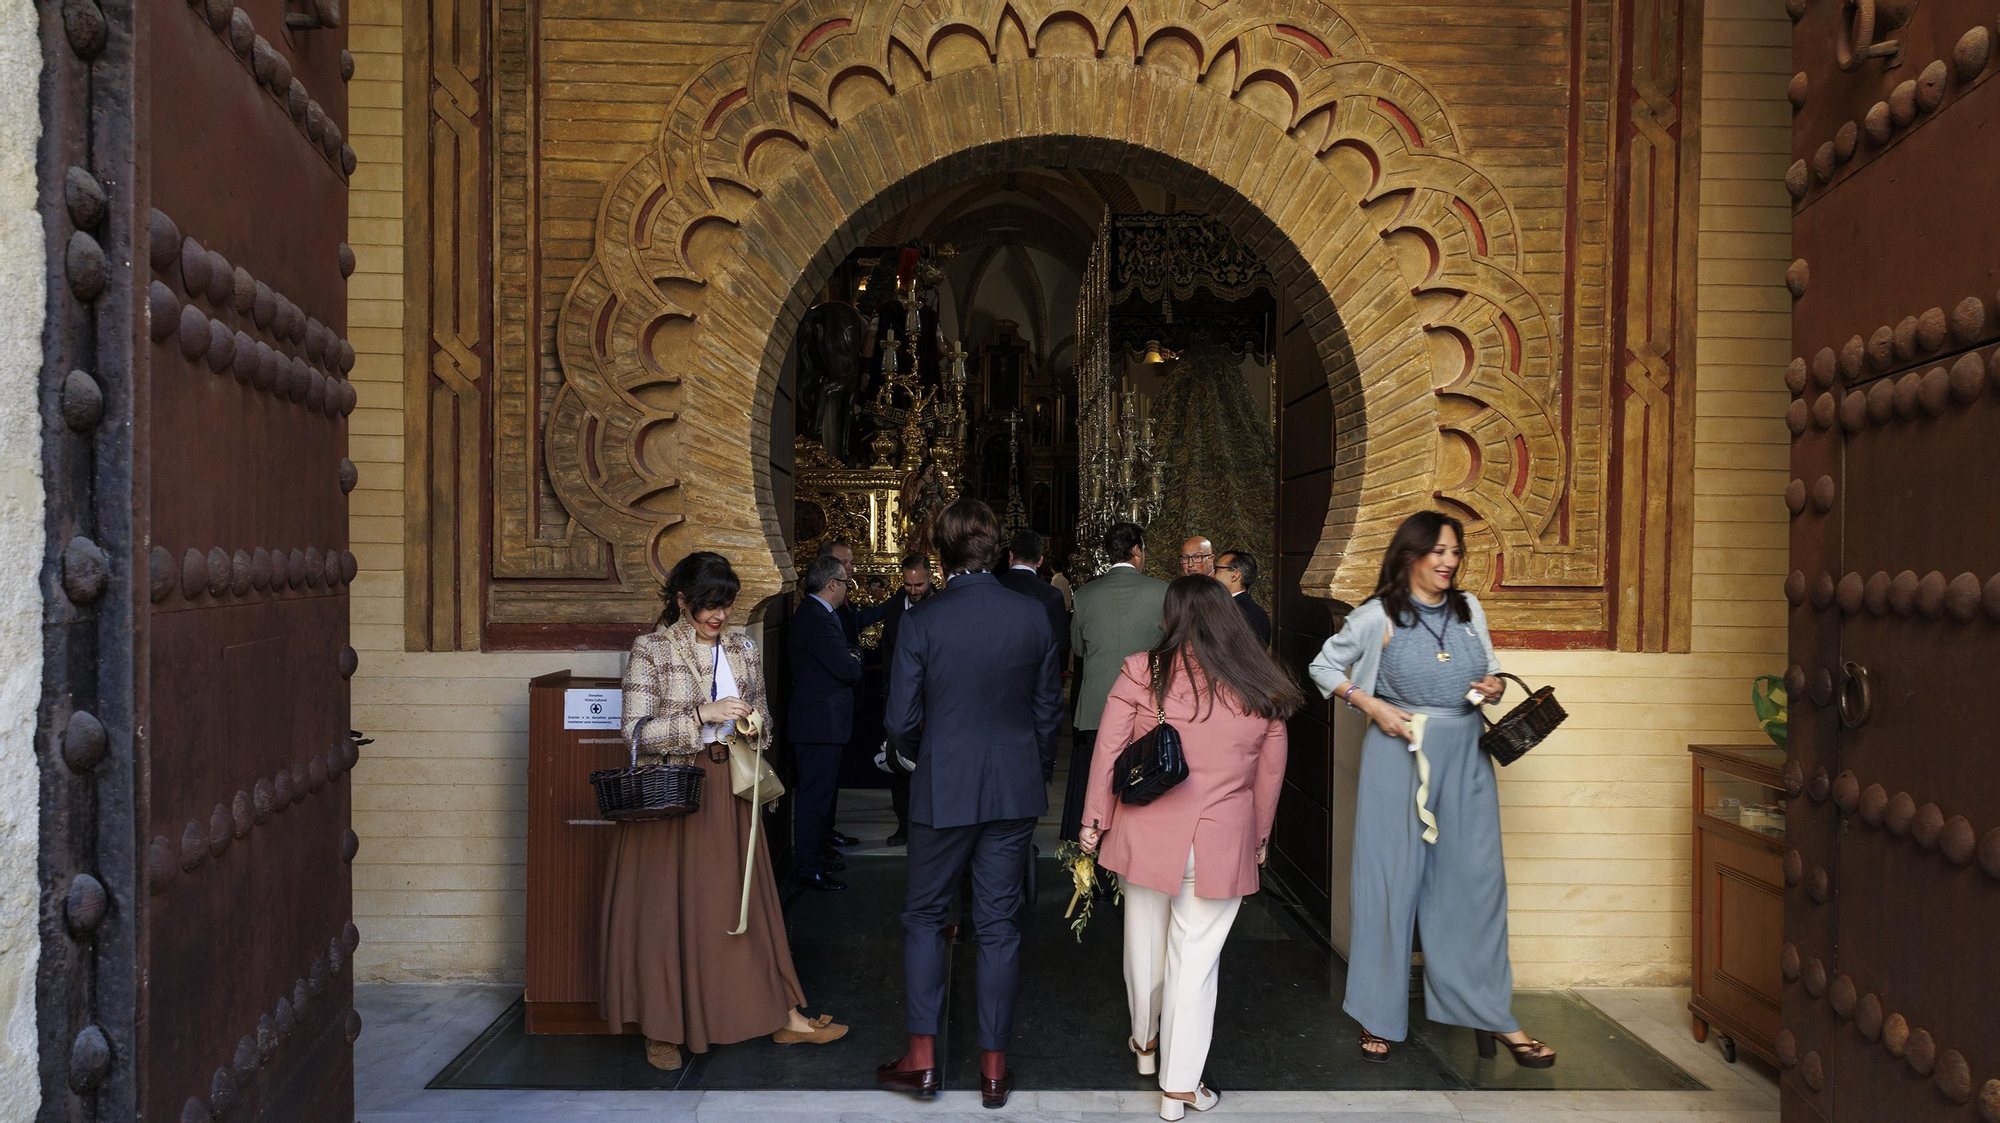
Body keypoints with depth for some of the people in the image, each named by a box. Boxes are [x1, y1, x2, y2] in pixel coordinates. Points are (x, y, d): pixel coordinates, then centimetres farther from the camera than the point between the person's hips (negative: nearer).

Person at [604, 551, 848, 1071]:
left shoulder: (743, 648, 7)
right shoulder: (650, 650, -6)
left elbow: (762, 714, 17)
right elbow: (637, 731, -12)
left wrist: (756, 723, -6)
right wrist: (703, 714, -21)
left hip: (729, 790, 4)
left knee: (747, 900, 8)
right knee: (666, 906, 4)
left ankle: (783, 1015, 16)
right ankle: (662, 1028, 19)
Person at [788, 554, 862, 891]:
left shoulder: (813, 614, 13)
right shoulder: (817, 620, -22)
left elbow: (845, 654, 14)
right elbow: (849, 670, -24)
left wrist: (851, 655, -7)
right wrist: (854, 659, -3)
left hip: (819, 719, 11)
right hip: (820, 721, -11)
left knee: (823, 787, 22)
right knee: (815, 794, -4)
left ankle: (817, 848, 36)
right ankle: (808, 867, 3)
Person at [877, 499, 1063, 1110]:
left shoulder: (920, 623, -12)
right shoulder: (1033, 616, -4)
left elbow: (901, 721, -9)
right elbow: (1049, 706, 3)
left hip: (942, 791, -2)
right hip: (1015, 790, 2)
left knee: (924, 917, 14)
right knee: (998, 925, 10)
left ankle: (922, 1057, 17)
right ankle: (994, 1066, 18)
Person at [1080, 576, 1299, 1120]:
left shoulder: (1141, 672, -8)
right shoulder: (1262, 691, -2)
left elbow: (1107, 754, -5)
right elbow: (1270, 776, 7)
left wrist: (1093, 823, 5)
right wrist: (1259, 839, 20)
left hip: (1145, 834, 1)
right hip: (1222, 845, 0)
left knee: (1145, 944, 20)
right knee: (1196, 961, 8)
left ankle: (1145, 1041, 42)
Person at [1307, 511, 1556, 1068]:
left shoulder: (1469, 608, 7)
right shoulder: (1378, 616, -5)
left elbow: (1489, 668, 19)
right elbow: (1324, 667, 3)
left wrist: (1493, 686, -4)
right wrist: (1373, 705, -10)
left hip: (1465, 756, 4)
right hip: (1401, 755, -4)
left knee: (1477, 879, 6)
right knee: (1392, 879, 3)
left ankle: (1494, 1016, 18)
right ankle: (1379, 1016, 17)